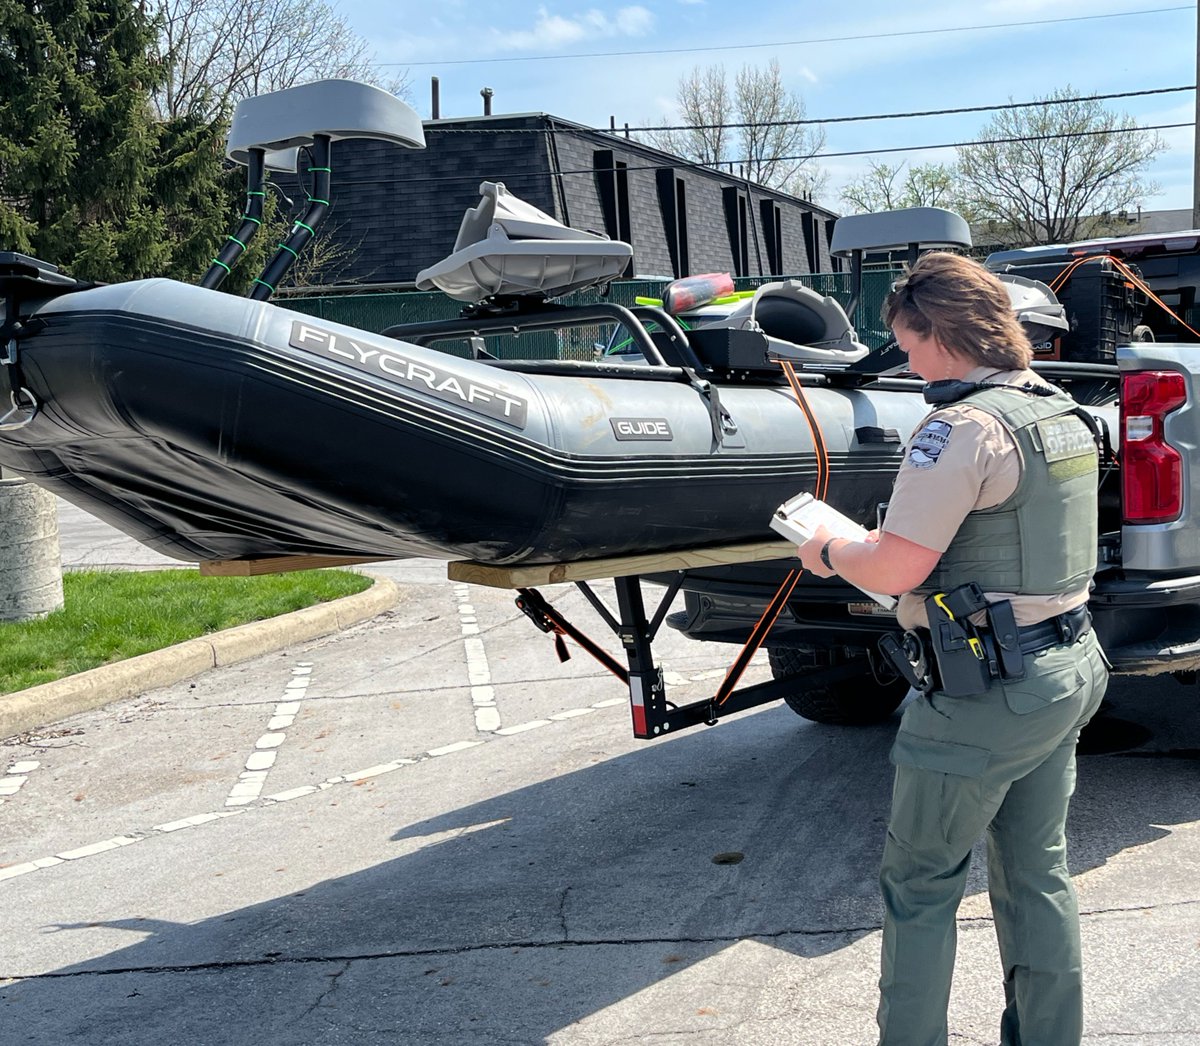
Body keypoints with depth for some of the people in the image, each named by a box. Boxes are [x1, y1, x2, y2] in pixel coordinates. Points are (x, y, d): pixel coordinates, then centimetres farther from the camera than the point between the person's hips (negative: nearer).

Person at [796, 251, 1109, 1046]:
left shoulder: (963, 427, -19)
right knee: (1037, 873, 18)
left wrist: (829, 550, -3)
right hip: (1069, 668, 9)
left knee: (920, 883, 5)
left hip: (987, 693, -9)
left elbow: (896, 570, -22)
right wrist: (882, 542, 18)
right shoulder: (1065, 415, 9)